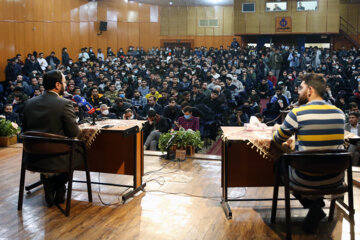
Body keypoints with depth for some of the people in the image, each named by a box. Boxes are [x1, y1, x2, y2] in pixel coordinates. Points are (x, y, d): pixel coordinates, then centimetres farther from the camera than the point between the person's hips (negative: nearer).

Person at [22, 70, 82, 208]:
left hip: (32, 158, 5)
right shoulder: (65, 104, -13)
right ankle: (59, 191, 24)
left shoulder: (30, 103, 3)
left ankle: (49, 189, 31)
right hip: (55, 159, -5)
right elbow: (75, 133, -11)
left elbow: (25, 129, 11)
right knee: (78, 151, 23)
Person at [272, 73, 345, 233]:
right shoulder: (339, 113, 0)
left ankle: (312, 204, 16)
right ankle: (316, 205, 24)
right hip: (335, 179, 5)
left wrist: (276, 129, 24)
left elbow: (277, 140, 0)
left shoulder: (297, 113, -14)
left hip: (306, 179, -4)